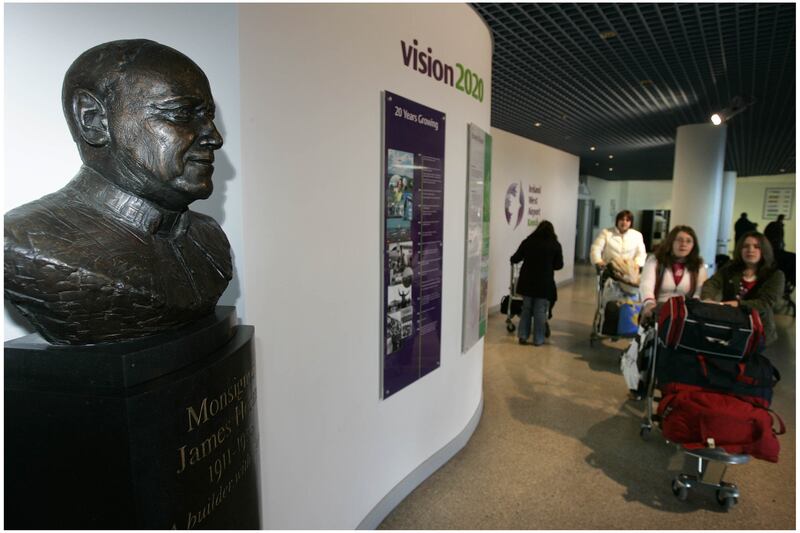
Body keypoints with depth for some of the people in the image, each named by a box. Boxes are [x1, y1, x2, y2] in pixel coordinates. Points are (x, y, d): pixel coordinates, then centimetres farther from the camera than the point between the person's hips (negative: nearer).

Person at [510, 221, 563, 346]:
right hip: (545, 283, -2)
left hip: (527, 281, 2)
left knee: (526, 309, 13)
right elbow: (559, 265, 4)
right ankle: (538, 339, 10)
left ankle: (523, 336, 14)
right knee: (540, 312, 5)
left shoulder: (528, 242, 2)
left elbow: (515, 259, 5)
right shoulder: (555, 245, -1)